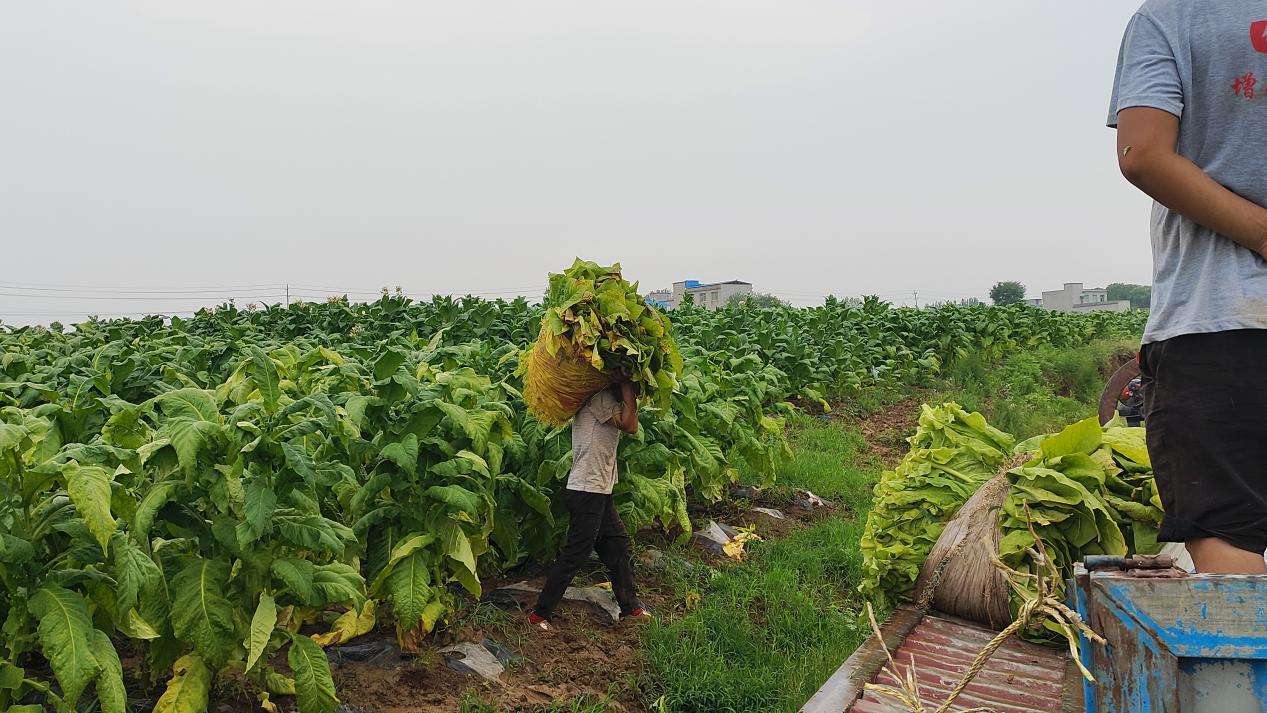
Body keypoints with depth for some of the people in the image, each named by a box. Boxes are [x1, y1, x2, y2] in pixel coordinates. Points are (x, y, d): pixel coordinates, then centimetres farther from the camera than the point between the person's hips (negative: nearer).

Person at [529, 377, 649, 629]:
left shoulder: (602, 402, 16)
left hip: (599, 491, 10)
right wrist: (627, 387, -14)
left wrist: (628, 392, 7)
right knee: (575, 554, -4)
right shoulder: (600, 398, -14)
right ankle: (540, 613, 5)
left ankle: (630, 607, 26)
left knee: (618, 544, 15)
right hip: (587, 490, -10)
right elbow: (630, 426, -21)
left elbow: (629, 425, 13)